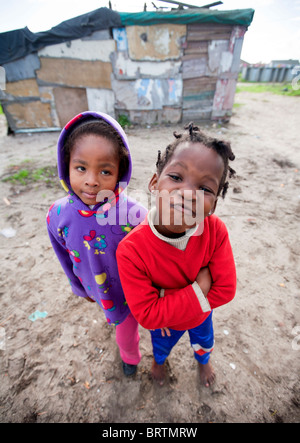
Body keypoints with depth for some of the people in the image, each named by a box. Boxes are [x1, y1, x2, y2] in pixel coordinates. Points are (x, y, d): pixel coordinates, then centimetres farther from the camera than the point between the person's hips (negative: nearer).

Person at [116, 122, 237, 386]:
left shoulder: (216, 231, -34)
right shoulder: (131, 251, -41)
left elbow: (226, 288, -26)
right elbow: (146, 315, -34)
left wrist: (168, 301, -29)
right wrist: (198, 289, -38)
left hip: (202, 312, 2)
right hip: (162, 321, -1)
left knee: (204, 341, 37)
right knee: (162, 345, 35)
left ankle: (203, 361, 76)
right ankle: (159, 361, 75)